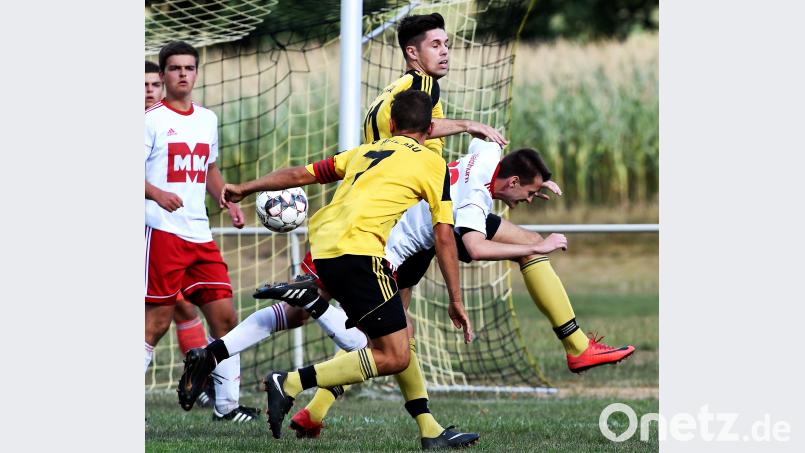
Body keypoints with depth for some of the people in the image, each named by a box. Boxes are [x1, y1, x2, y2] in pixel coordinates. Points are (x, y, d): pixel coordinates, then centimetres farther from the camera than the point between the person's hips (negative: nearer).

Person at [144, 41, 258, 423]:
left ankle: (227, 404, 12)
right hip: (162, 231, -7)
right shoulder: (151, 119, -4)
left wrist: (229, 202, 14)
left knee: (224, 316, 4)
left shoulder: (207, 119, 16)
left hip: (200, 234, 7)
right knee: (157, 320, -9)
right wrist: (157, 194, -28)